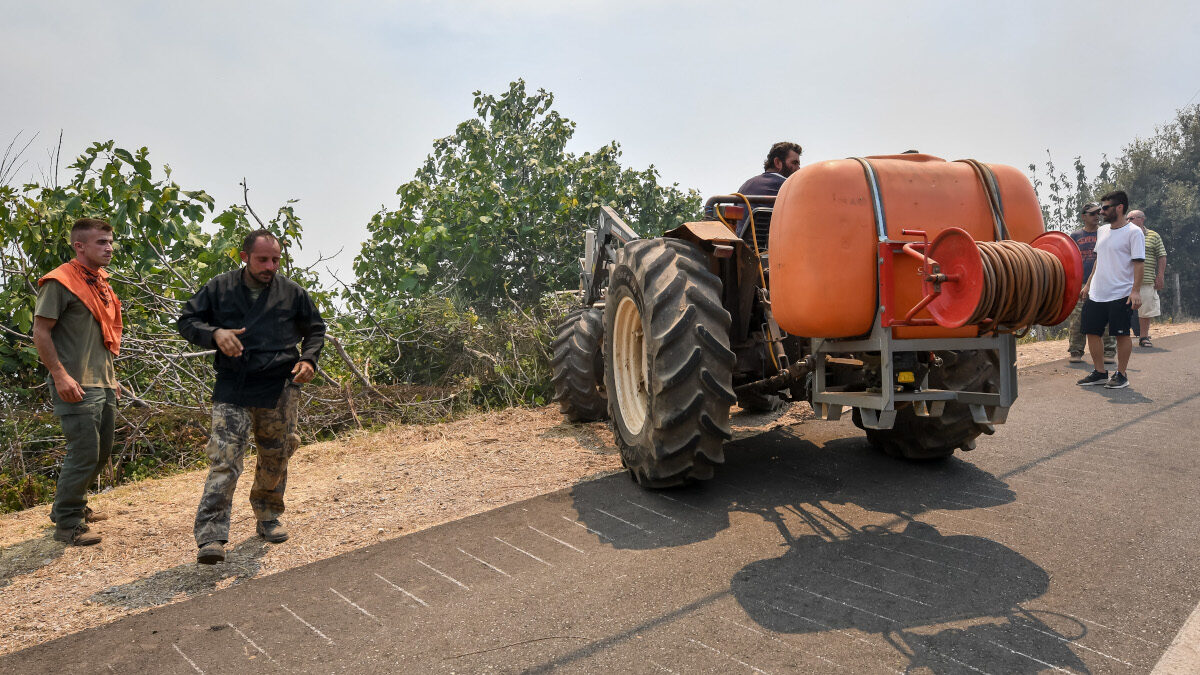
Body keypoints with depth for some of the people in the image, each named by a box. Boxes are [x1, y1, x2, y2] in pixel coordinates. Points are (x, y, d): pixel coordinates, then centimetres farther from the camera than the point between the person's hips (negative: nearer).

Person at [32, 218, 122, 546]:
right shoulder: (60, 282, -11)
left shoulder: (100, 283, 16)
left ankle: (73, 506, 33)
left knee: (102, 450, 16)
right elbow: (41, 332, -13)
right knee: (84, 453, -6)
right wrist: (60, 375, -19)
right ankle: (67, 525, 7)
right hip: (77, 386, -9)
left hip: (103, 384, 9)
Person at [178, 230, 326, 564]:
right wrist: (214, 333, -13)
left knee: (275, 458, 12)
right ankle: (211, 537, -9)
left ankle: (268, 518, 33)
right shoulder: (219, 288, 4)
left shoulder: (292, 292, 6)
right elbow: (187, 321, 9)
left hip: (280, 389, 2)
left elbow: (315, 329, 18)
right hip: (232, 389, -2)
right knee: (224, 461, -11)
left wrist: (308, 359, -1)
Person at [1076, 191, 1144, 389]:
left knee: (1122, 334, 1)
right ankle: (1100, 372, 20)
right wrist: (1088, 284, 20)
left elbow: (1138, 263, -12)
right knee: (1091, 332, 8)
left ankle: (1121, 375, 12)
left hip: (1121, 295, -7)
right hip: (1096, 294, 7)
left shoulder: (1133, 232, -7)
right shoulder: (1102, 231, 15)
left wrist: (1136, 290, -20)